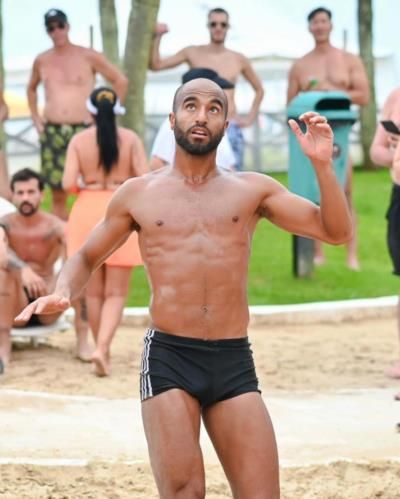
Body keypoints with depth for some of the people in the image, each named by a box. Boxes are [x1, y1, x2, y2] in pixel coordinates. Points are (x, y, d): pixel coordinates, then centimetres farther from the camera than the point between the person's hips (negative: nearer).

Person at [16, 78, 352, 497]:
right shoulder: (138, 194, 10)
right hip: (168, 357, -1)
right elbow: (87, 258, 21)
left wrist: (322, 164, -6)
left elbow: (335, 232, 7)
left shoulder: (253, 190, 11)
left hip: (234, 361, 1)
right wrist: (62, 293, -1)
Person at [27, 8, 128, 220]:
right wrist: (35, 117, 17)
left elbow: (121, 81, 6)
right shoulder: (41, 61, 11)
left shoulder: (89, 57, 1)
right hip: (52, 132, 3)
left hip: (83, 129, -3)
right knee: (57, 194, 3)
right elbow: (31, 88, 30)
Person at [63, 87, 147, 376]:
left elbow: (68, 184, -8)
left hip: (88, 210, 1)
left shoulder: (79, 141, -2)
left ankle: (102, 350, 21)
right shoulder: (131, 139, -3)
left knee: (94, 291, 14)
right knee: (115, 292, 2)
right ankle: (102, 348, -17)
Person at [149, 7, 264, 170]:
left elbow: (259, 89, 22)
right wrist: (158, 36, -9)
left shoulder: (238, 60, 8)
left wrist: (250, 118, 12)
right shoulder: (193, 53, 4)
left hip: (231, 128, 2)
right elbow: (155, 65, 1)